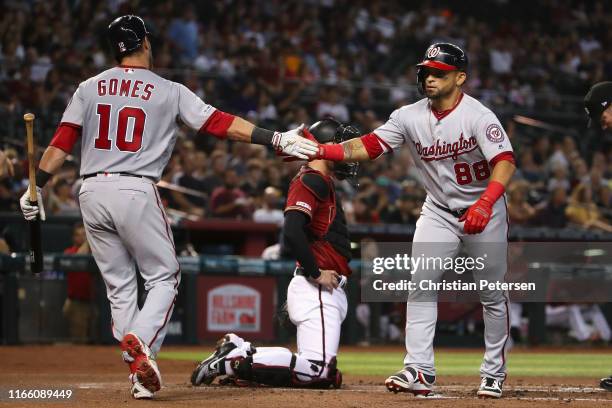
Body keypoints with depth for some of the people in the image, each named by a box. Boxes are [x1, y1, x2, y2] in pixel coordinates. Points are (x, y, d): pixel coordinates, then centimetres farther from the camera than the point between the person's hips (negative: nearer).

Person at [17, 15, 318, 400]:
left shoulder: (90, 88, 10)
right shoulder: (168, 91, 1)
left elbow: (62, 140, 3)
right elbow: (219, 122, -5)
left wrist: (37, 187, 6)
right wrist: (277, 139, -6)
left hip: (92, 192, 4)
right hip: (135, 191, -4)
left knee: (119, 286, 11)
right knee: (163, 277, 6)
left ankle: (140, 373, 5)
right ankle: (140, 341, -21)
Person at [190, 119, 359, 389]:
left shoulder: (324, 184, 24)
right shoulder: (311, 181, -9)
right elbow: (292, 232, -24)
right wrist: (315, 274, -17)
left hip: (329, 291, 11)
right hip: (316, 292, -11)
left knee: (325, 376, 10)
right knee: (317, 369, -21)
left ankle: (237, 350, 11)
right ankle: (232, 362, -14)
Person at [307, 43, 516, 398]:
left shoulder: (478, 116, -21)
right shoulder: (411, 117, -7)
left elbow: (505, 162, -31)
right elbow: (367, 146, -13)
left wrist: (485, 203, -48)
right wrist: (320, 150, -28)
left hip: (484, 210, -4)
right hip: (438, 211, 4)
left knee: (493, 294, 3)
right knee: (421, 285, -11)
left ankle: (494, 373, 16)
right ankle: (420, 371, -14)